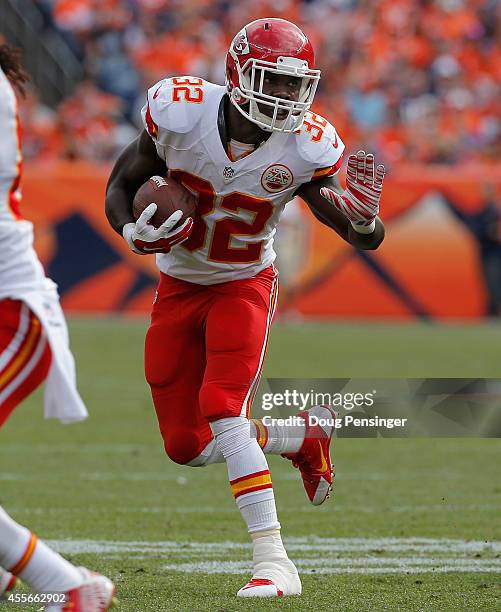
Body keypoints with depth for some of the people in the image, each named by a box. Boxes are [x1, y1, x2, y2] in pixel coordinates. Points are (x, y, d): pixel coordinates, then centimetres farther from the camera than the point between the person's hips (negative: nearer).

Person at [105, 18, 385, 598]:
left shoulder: (306, 149, -22)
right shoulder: (180, 113, -22)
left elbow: (368, 240, -18)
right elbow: (120, 187, -8)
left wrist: (362, 218, -42)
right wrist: (135, 231, -29)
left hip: (245, 285, -3)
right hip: (179, 285, 3)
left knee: (223, 409, -25)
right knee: (187, 445, 3)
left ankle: (273, 561, -26)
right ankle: (304, 435, 28)